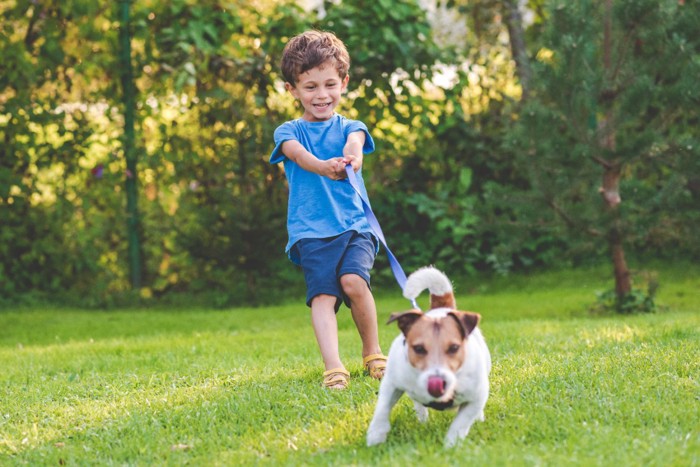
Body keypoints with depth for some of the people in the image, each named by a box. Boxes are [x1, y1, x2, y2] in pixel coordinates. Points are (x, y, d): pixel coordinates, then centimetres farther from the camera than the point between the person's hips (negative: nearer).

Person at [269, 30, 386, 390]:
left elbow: (355, 141, -12)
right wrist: (324, 167, -39)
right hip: (310, 230, 0)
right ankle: (333, 368, -22)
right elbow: (297, 153, -15)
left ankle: (373, 353, -1)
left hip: (354, 225, 0)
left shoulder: (349, 127, 14)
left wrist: (352, 152, -39)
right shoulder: (288, 131, 9)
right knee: (322, 294, -17)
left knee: (353, 281, -21)